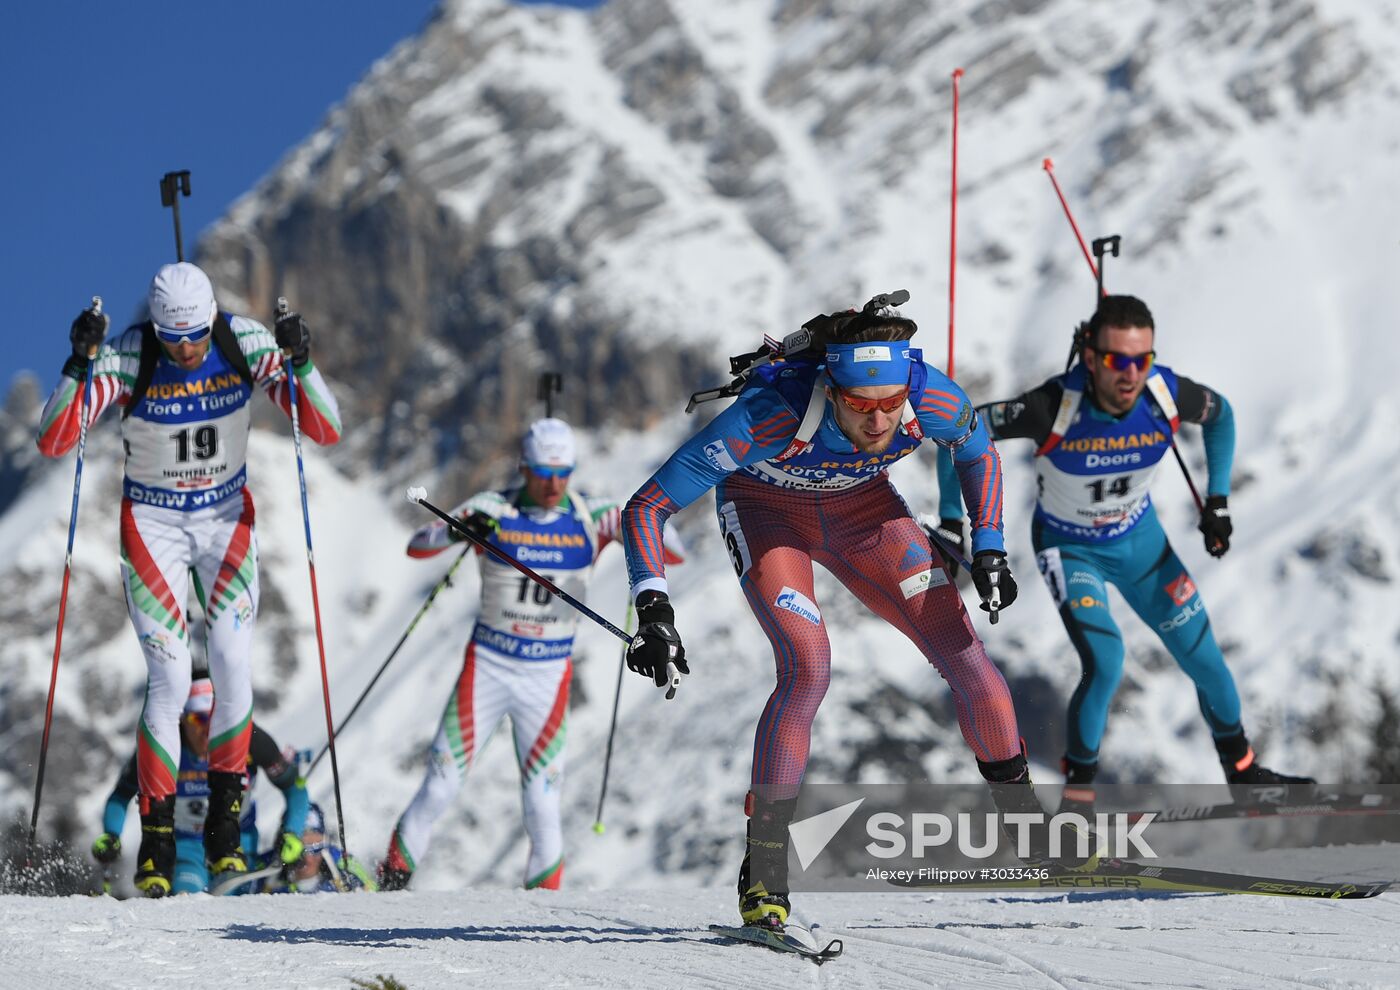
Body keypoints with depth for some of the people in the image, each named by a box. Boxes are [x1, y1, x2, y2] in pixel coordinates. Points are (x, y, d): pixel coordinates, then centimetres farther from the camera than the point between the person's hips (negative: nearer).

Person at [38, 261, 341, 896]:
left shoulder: (246, 344, -15)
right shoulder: (128, 359, -20)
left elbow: (326, 431, -16)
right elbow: (52, 442, -25)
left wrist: (299, 363, -33)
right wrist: (79, 364, -38)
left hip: (227, 516, 2)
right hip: (153, 523, -2)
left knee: (233, 664, -14)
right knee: (171, 679, -12)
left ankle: (224, 823, 5)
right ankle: (157, 837, 1)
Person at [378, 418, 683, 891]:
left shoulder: (591, 517, -5)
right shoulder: (494, 510, -7)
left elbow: (673, 553, -10)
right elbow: (416, 546, -13)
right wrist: (457, 530, -34)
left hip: (548, 675, 0)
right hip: (488, 666, 0)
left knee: (542, 804, -3)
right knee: (439, 787, -2)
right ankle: (392, 880, 13)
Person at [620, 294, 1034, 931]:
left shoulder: (933, 399, -31)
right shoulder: (771, 416, -40)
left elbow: (976, 451, -3)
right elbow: (646, 508, -34)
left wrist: (987, 549, -9)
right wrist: (654, 609, -44)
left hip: (860, 507, 3)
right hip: (764, 511, -3)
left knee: (964, 656, -5)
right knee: (808, 668, -26)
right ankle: (763, 872, -16)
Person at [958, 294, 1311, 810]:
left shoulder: (1167, 394, -25)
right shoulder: (1054, 407, -35)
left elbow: (1220, 414, -1)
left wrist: (1217, 499, -3)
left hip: (1140, 539, 4)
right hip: (1070, 549, -4)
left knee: (1203, 658, 9)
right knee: (1105, 661, -24)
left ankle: (1241, 767, 35)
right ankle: (1079, 783, 0)